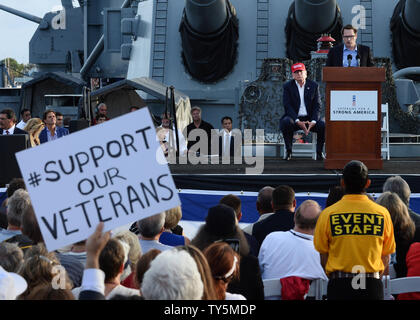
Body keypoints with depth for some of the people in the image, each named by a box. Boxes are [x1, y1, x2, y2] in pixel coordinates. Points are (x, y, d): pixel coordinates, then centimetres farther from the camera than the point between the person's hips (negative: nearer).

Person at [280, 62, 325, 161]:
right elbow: (287, 106, -8)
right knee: (286, 123, -34)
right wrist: (298, 122, -22)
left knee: (323, 125, -27)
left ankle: (319, 152, -7)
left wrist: (313, 122, -18)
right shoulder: (287, 86, 1)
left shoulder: (314, 85, 5)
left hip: (310, 118, 1)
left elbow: (317, 106, 0)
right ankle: (288, 151, -17)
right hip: (294, 117, -1)